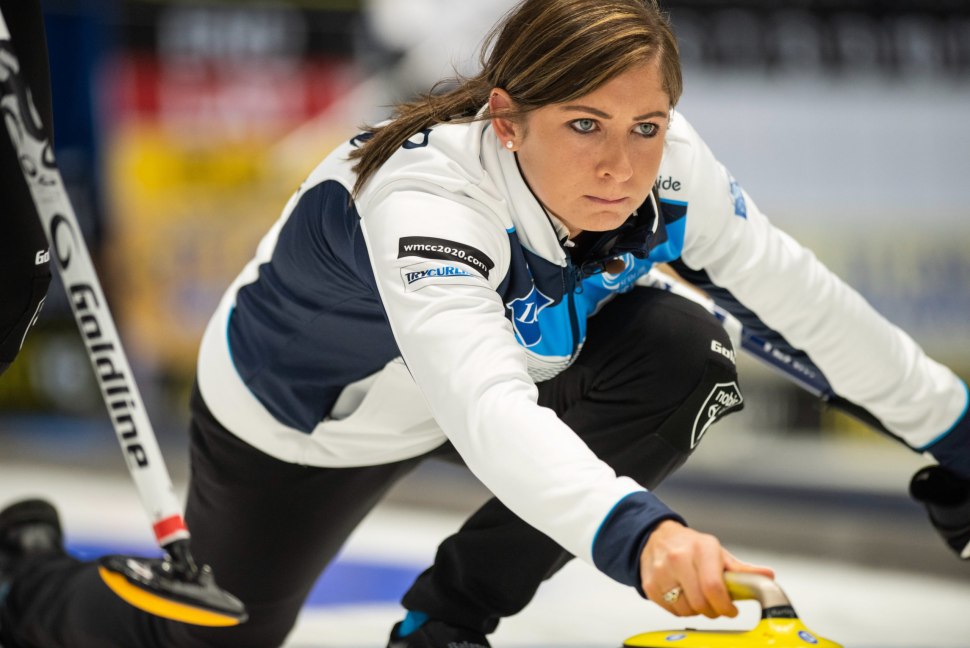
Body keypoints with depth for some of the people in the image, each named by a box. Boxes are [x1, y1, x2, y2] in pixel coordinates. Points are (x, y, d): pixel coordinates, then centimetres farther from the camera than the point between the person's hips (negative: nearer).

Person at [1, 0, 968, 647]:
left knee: (683, 361, -20)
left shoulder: (665, 171, -26)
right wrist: (637, 533, -75)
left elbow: (802, 304, -12)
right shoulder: (425, 196, -44)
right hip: (294, 421, -5)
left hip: (505, 359, 5)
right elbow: (488, 415, -59)